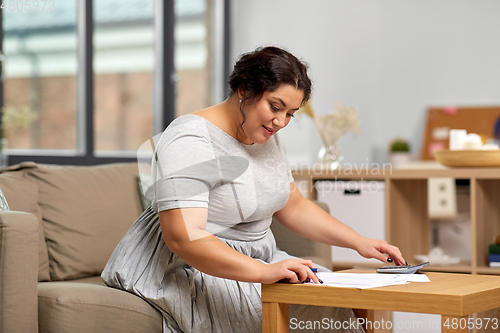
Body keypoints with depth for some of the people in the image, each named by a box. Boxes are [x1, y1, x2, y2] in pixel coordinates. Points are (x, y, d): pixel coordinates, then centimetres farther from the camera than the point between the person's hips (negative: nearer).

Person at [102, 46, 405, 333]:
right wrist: (265, 272, -41)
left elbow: (293, 206, 16)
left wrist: (360, 243, 3)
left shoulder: (266, 136, 8)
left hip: (257, 259, 9)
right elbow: (183, 238, -32)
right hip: (191, 268, -9)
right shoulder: (190, 142, -21)